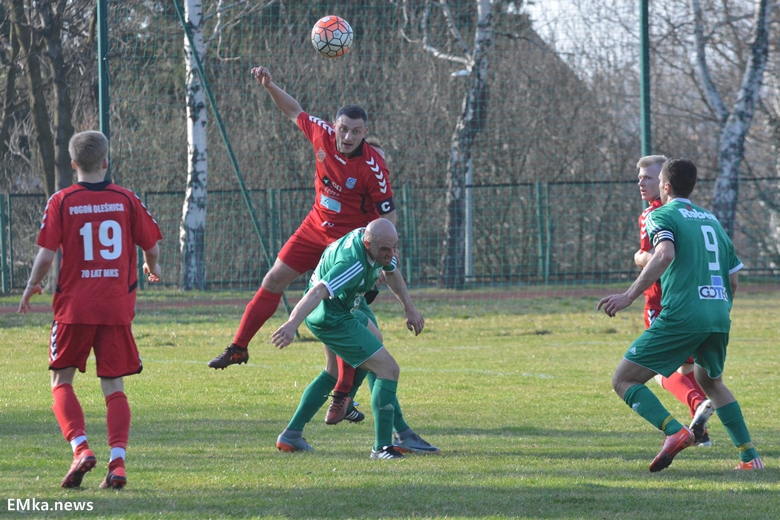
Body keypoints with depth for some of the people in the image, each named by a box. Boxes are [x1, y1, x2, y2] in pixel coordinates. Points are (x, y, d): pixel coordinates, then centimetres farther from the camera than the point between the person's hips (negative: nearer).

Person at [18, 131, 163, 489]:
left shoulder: (61, 202, -4)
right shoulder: (126, 200, 2)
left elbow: (46, 255, -9)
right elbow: (151, 247, 5)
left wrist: (31, 287, 10)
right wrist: (152, 269, 28)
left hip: (74, 307, -2)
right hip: (117, 308, 2)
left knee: (62, 382, 11)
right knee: (114, 387, 6)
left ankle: (80, 448, -9)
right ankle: (117, 460, -9)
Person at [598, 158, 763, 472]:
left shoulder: (662, 216, 2)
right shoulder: (712, 220, 22)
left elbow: (665, 255, -19)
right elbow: (733, 279, 20)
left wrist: (629, 296, -22)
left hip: (681, 316, -7)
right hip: (719, 317, 7)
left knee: (623, 380, 0)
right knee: (711, 382, 31)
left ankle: (674, 432, -22)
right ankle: (749, 455, 20)